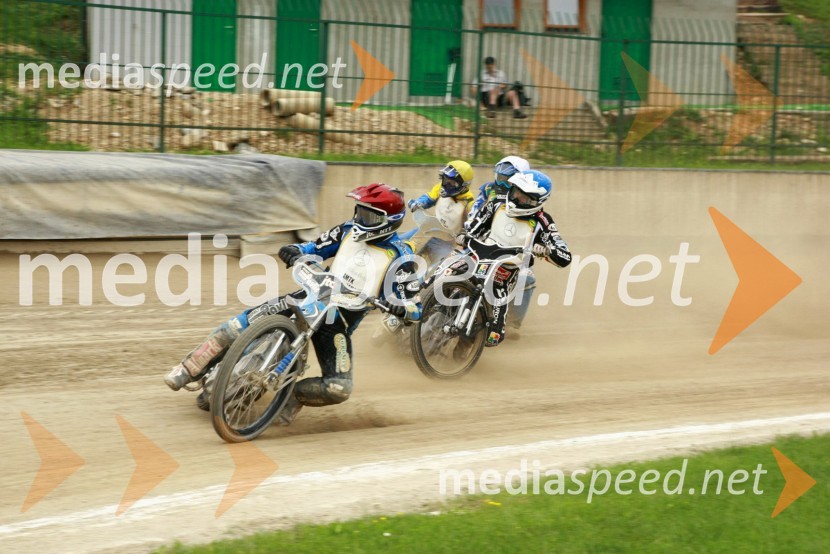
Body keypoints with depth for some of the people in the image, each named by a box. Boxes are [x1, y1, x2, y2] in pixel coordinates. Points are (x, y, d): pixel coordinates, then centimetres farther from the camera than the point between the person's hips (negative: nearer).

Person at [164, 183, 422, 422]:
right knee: (246, 321, -19)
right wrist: (294, 253, -13)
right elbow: (312, 249, 12)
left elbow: (415, 309, -11)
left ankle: (295, 393, 5)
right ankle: (189, 370, -10)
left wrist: (395, 306, -35)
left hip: (340, 321, -3)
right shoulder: (349, 231, 7)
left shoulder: (400, 257, -7)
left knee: (339, 389, -25)